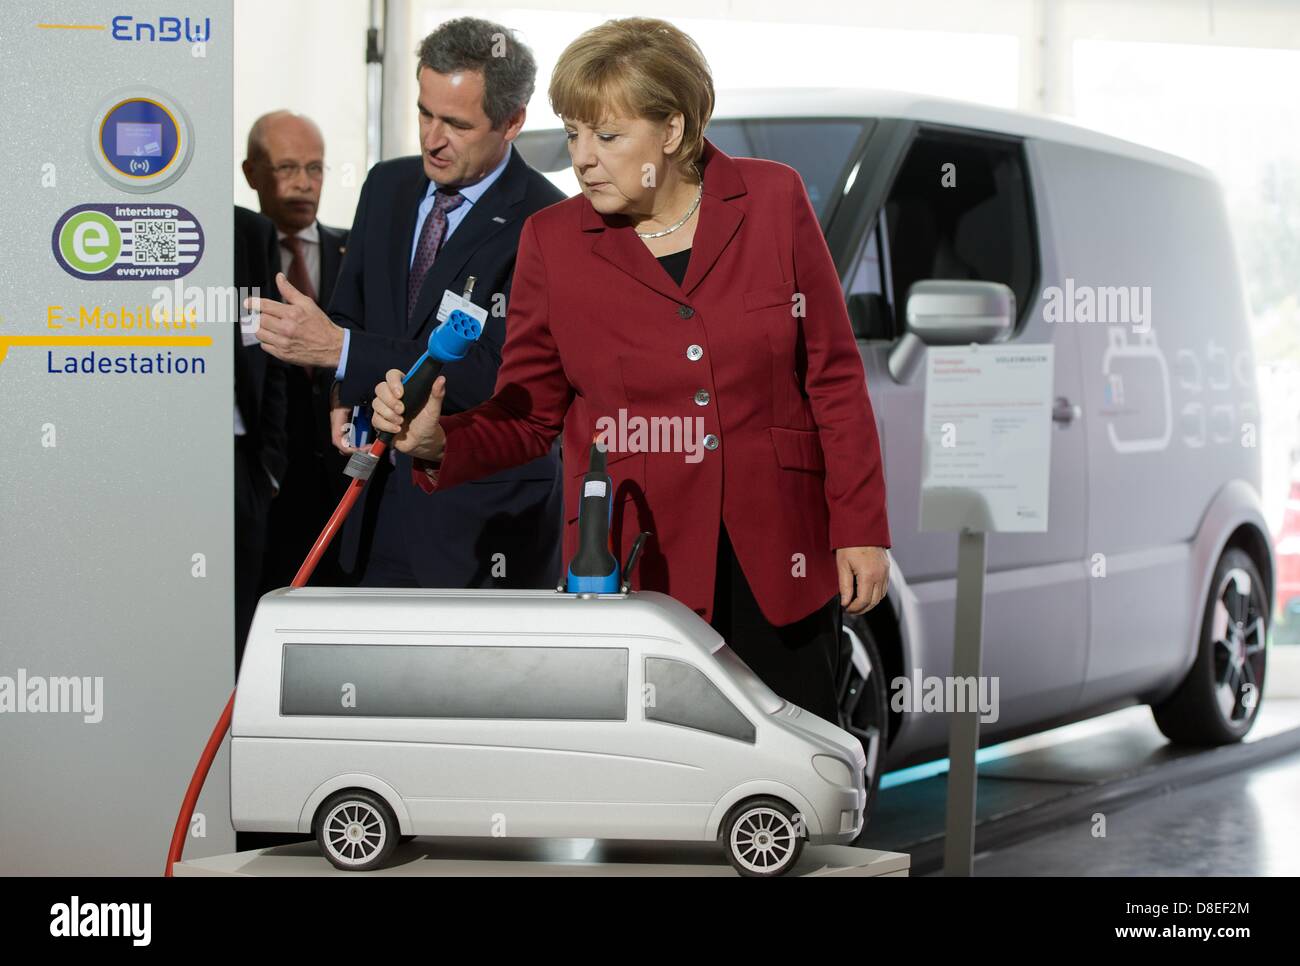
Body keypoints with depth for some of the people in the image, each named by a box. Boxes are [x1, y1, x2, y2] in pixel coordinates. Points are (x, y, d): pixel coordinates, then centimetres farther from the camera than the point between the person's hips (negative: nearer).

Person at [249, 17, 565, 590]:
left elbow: (493, 373, -21)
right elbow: (349, 310, 20)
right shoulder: (388, 187, 9)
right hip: (383, 502, 6)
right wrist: (346, 394, -3)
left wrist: (340, 349, -23)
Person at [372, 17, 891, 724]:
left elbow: (833, 375, 3)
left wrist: (860, 528, 0)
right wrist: (438, 443, -17)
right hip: (635, 565, 0)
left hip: (777, 558, 0)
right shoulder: (552, 241, 0)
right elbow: (527, 414, 4)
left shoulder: (773, 201, -1)